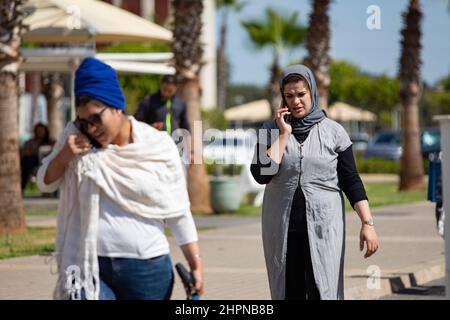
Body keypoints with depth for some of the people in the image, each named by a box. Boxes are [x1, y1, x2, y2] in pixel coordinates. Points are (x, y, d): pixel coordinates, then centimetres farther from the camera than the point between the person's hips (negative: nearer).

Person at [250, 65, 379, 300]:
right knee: (288, 292, 4)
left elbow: (351, 181, 3)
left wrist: (367, 223, -5)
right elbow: (261, 175, -7)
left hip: (323, 227, -2)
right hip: (281, 227, 2)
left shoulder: (333, 132, 4)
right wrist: (284, 135, -8)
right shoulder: (271, 130, 6)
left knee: (323, 292, -9)